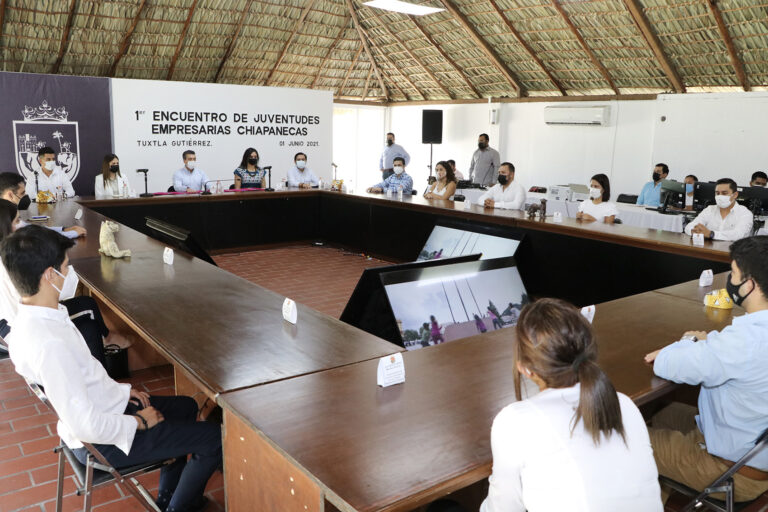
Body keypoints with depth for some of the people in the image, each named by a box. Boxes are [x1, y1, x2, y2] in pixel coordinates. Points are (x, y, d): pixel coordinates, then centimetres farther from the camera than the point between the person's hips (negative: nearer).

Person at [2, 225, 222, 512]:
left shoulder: (34, 318, -2)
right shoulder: (47, 343, -34)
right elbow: (87, 427, -32)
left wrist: (121, 390, 7)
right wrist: (140, 422, -17)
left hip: (104, 408, 10)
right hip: (102, 442, -10)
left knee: (186, 407, 27)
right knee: (214, 440, -7)